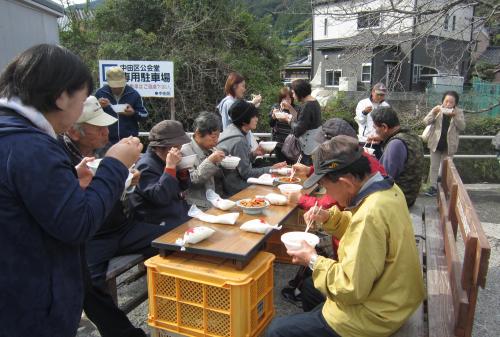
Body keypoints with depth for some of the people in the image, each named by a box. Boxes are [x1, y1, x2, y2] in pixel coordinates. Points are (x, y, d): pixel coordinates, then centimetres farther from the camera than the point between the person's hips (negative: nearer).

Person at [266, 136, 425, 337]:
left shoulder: (371, 214, -32)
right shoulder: (388, 188, -4)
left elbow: (351, 289, -27)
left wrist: (313, 261, -14)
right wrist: (329, 217, -2)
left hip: (372, 317, -9)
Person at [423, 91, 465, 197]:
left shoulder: (459, 112, 0)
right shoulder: (437, 109, 0)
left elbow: (462, 127, -8)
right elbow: (426, 122, -8)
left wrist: (455, 116, -21)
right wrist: (434, 112, -24)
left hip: (449, 145, 0)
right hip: (436, 143, 0)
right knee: (434, 166, 5)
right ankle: (433, 186, 12)